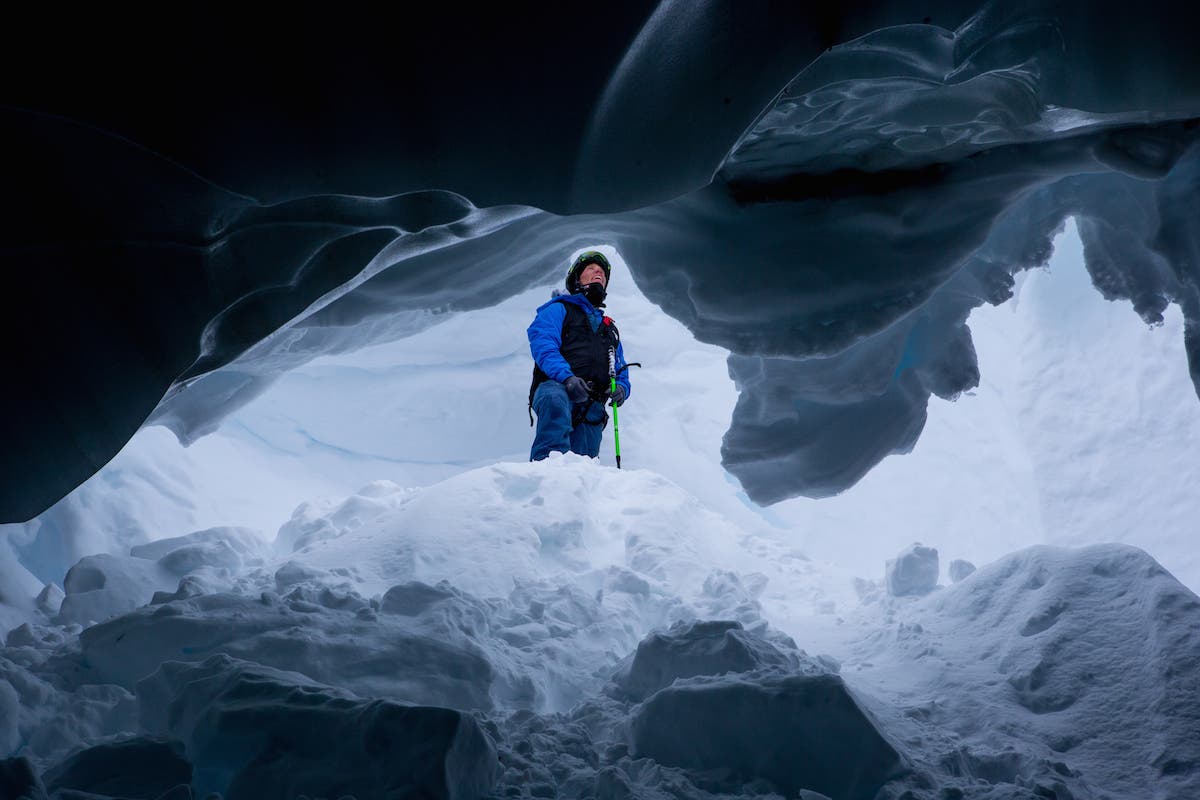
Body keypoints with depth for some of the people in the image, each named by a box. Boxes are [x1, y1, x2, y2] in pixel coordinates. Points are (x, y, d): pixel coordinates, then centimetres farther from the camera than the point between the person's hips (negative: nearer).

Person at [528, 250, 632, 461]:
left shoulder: (609, 328, 38)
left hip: (591, 408, 6)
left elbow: (621, 370, 35)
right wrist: (566, 377, -20)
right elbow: (542, 343, -1)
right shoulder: (559, 309, 18)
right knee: (556, 401, -42)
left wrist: (621, 388, 7)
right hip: (556, 387, -6)